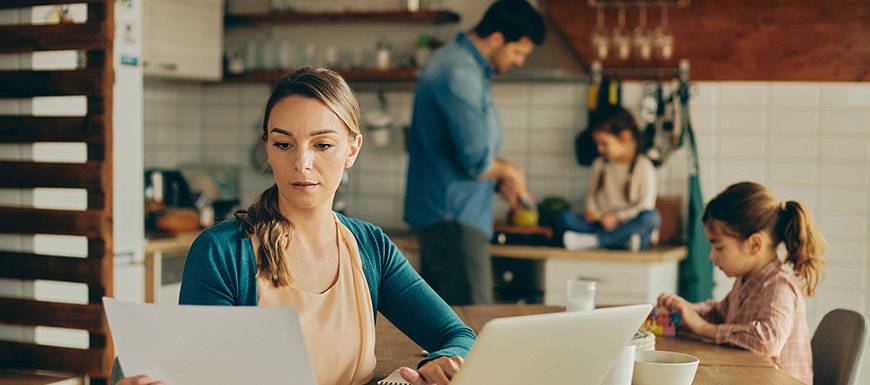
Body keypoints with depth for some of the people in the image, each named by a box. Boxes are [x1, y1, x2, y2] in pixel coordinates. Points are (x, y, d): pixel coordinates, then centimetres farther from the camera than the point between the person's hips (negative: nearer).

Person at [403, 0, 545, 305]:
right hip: (453, 217, -11)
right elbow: (476, 160, -22)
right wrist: (507, 171, -2)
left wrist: (499, 181, 12)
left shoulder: (464, 64, 16)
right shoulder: (459, 74, -18)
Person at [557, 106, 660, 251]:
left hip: (629, 225, -3)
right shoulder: (599, 164, 12)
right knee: (564, 217, -20)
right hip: (603, 225, 4)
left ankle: (593, 240, -37)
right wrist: (590, 210, 0)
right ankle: (623, 241, -34)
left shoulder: (643, 166, -2)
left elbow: (646, 205, -8)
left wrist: (618, 217, -18)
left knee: (652, 216, -36)